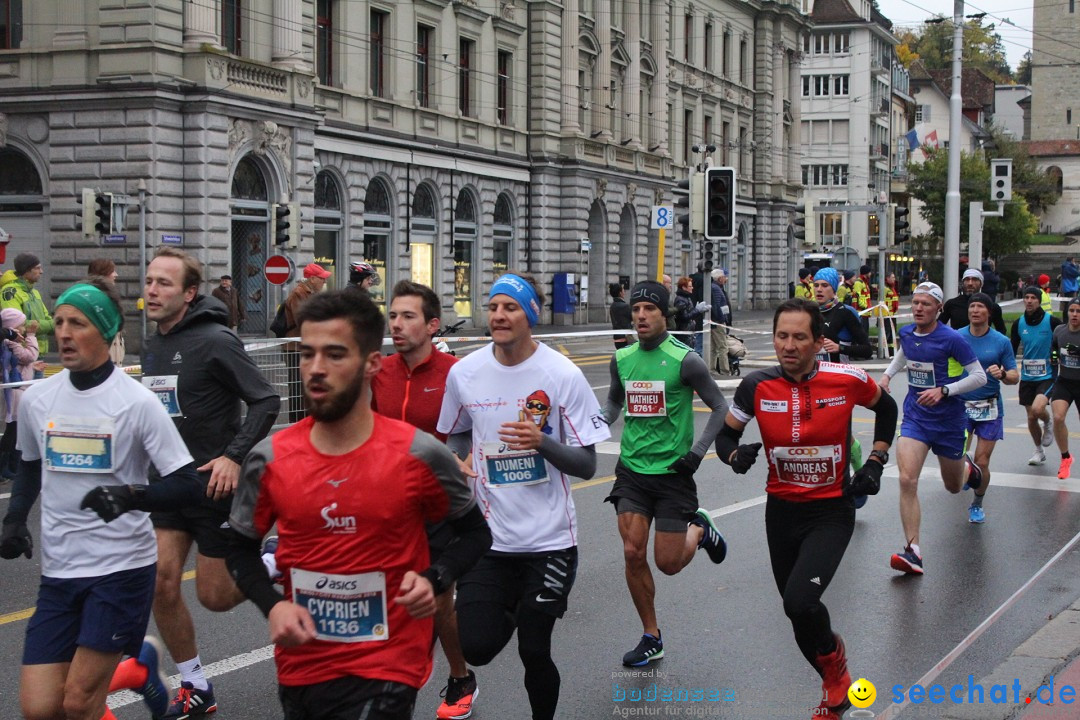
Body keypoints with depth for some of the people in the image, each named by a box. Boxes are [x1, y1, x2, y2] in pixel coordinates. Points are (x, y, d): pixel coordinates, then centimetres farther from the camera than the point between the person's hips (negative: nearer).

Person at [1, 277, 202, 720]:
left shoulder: (137, 402, -11)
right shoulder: (36, 399, 3)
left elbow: (187, 486, -12)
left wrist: (132, 496, -29)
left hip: (121, 567, -5)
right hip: (58, 571, 5)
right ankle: (138, 669, 28)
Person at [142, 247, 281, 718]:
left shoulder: (215, 341, -16)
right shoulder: (152, 348, 7)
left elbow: (266, 401, -18)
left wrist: (234, 456, -25)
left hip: (214, 485, -6)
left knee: (214, 596, 1)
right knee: (161, 584, -1)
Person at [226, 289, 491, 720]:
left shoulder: (419, 455, -11)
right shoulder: (269, 459, -5)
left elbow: (475, 533, 3)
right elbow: (241, 547, 10)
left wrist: (434, 579, -15)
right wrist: (272, 606, -8)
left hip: (387, 670, -3)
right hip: (299, 667, 3)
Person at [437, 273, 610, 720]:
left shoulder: (562, 375, -10)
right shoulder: (464, 373, -1)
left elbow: (587, 465, -8)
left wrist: (542, 442, -25)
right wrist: (454, 461, -3)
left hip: (548, 539, -2)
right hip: (487, 535, 2)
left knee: (534, 654, 2)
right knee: (476, 647, -7)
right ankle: (511, 613, 28)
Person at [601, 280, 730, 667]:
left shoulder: (685, 360, -11)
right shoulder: (621, 359, 3)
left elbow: (720, 407, -3)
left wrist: (697, 452, -11)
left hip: (673, 472, -4)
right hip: (632, 470, 4)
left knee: (668, 563, -1)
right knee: (633, 552, -5)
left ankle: (700, 529, 33)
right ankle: (651, 638, 11)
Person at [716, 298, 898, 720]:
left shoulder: (848, 380, -13)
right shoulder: (757, 386, -11)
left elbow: (885, 407, 8)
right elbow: (725, 435, 3)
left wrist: (876, 463, 1)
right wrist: (736, 455, -19)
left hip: (832, 511, -3)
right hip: (781, 511, 3)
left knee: (800, 601, -24)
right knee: (798, 611, 12)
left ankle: (832, 654, 11)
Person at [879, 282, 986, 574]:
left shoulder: (952, 339, -16)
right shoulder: (906, 333, 0)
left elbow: (980, 376, -12)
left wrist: (944, 390, -22)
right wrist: (887, 375, 8)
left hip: (948, 420, -3)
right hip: (915, 416, 3)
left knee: (953, 487, 16)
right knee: (907, 480, -19)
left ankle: (969, 469, 56)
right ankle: (913, 552, -18)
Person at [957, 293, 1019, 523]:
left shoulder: (1001, 342, -1)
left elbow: (1015, 376, 1)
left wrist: (1002, 374, -21)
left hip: (989, 408, 0)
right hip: (960, 405, 1)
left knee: (982, 462, 1)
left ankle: (977, 504, 23)